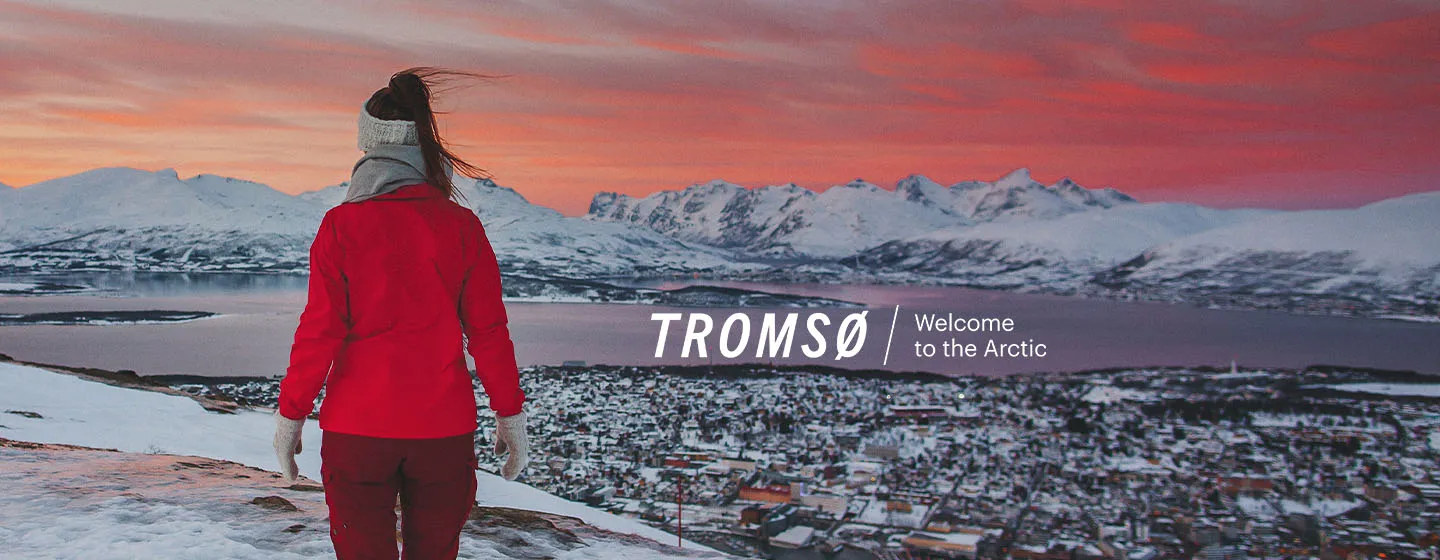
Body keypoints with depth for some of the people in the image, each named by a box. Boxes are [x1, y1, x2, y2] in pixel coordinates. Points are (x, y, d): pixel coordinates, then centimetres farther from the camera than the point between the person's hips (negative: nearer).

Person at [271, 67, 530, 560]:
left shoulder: (342, 224, -6)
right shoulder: (461, 226, -3)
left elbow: (320, 331, -6)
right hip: (444, 428, 1)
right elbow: (488, 332, -2)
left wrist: (291, 413, 4)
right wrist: (510, 415, 7)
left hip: (357, 430, -1)